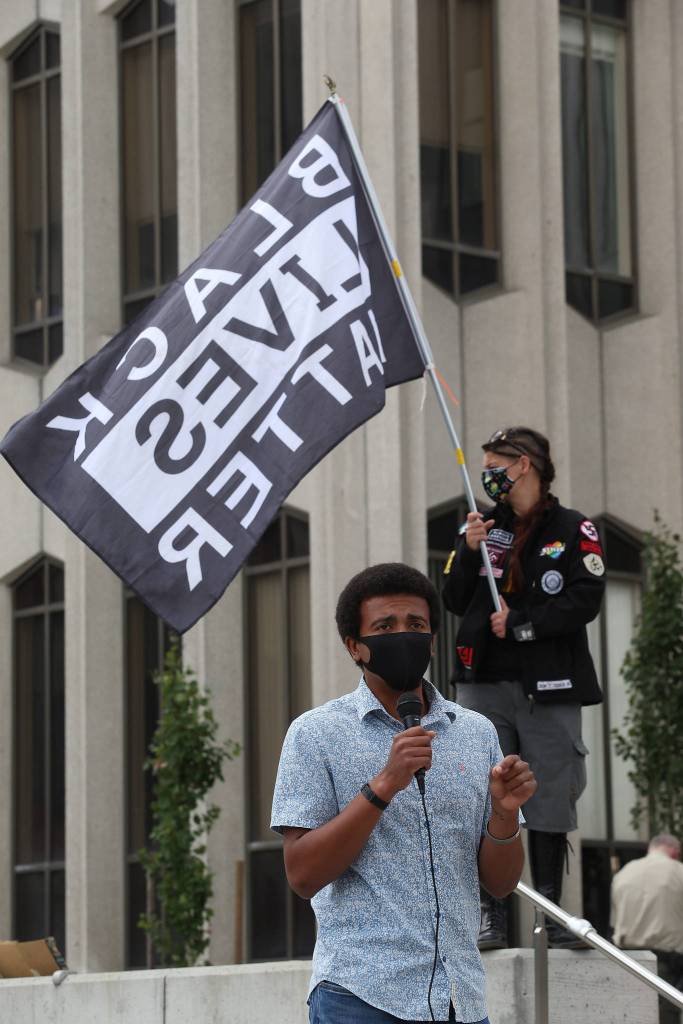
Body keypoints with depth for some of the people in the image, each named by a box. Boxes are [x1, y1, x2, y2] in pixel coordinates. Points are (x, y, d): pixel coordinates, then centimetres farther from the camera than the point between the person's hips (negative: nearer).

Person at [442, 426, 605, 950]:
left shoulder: (574, 530, 4)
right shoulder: (482, 527, 15)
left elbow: (585, 602, -6)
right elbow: (455, 602, 10)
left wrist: (521, 624, -11)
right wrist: (469, 553, -6)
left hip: (550, 689, -3)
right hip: (485, 685, 3)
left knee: (551, 801, 0)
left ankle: (550, 916, 7)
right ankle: (490, 914, -1)